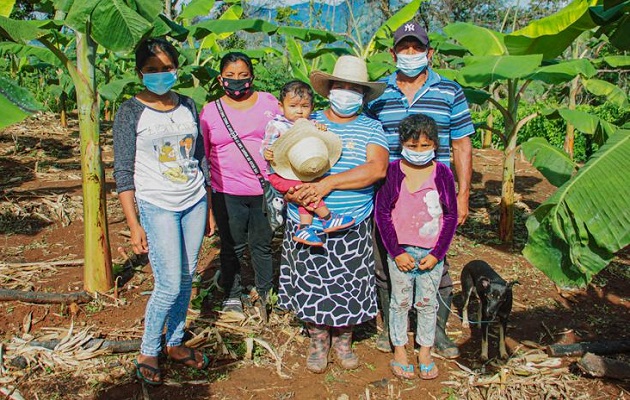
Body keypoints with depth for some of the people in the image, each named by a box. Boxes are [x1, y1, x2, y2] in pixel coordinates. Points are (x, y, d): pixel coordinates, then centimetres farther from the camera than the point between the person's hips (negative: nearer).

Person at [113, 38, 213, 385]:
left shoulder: (187, 106, 8)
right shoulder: (131, 111, -5)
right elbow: (123, 171, -6)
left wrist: (208, 207, 15)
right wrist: (133, 224, -11)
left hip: (194, 203, 5)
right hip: (157, 206, -4)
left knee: (186, 278, 9)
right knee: (170, 284, -7)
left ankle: (175, 344, 27)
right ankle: (147, 353, 14)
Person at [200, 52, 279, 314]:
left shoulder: (269, 102, 5)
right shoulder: (210, 111, 4)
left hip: (265, 190, 0)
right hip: (227, 193, 0)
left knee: (262, 244, 12)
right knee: (232, 247, 10)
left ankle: (263, 293, 31)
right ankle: (232, 295, 29)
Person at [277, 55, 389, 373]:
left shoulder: (370, 128, 2)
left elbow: (377, 168, -16)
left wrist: (329, 182, -23)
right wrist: (290, 191, -18)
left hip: (352, 228, -1)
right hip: (307, 226, 1)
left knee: (348, 286, 9)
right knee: (312, 286, 9)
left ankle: (343, 340, 32)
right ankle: (318, 341, 31)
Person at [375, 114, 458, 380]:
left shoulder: (443, 174, -4)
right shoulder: (393, 172, -6)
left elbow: (451, 217, 0)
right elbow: (382, 213, -5)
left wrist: (437, 253, -7)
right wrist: (396, 252, -9)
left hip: (432, 254, 1)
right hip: (400, 251, -1)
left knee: (427, 303, 12)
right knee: (400, 302, 11)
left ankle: (425, 352, 27)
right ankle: (399, 351, 25)